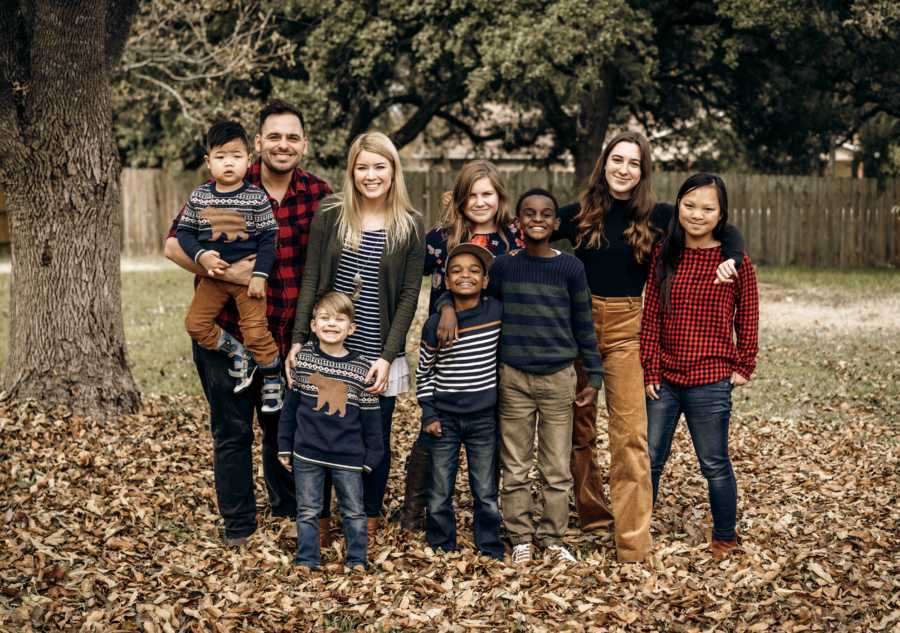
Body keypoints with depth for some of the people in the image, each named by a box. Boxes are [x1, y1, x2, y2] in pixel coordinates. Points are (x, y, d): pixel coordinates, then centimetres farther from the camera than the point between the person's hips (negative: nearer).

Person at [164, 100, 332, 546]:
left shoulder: (318, 194, -2)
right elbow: (174, 245, -11)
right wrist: (224, 271, -22)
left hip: (289, 333, 3)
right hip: (226, 329, -2)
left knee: (285, 424, 18)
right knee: (232, 431, 7)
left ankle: (288, 509, 38)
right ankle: (238, 526, 21)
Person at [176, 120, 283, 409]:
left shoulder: (257, 198, -10)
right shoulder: (199, 196, -1)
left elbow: (268, 239, -8)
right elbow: (184, 231, 3)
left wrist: (259, 275, -15)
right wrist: (201, 256, -14)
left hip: (247, 274, -4)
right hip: (213, 275, 4)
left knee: (256, 332, -6)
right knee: (195, 323, -2)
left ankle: (273, 382, 14)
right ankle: (239, 354, 17)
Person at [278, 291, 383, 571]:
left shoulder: (362, 368, -7)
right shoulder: (303, 357, -4)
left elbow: (371, 417, -1)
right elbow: (290, 405, 4)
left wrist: (371, 456, 1)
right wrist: (285, 446, 5)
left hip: (348, 456, 0)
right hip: (307, 453, 1)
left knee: (354, 512, 11)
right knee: (308, 511, 11)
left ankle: (357, 561, 25)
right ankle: (307, 560, 23)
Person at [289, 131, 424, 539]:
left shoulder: (410, 226, -1)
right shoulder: (330, 217, 1)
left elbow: (409, 296, -3)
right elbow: (311, 282, 2)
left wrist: (387, 356, -10)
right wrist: (299, 340, -6)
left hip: (379, 356, -1)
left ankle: (369, 523, 24)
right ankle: (319, 521, 20)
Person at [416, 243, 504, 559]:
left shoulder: (497, 312, -5)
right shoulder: (435, 323, -6)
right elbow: (423, 371, 3)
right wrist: (428, 413, -1)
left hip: (484, 418, 0)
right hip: (444, 418, 0)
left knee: (486, 492, 7)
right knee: (440, 491, 7)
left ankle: (491, 550, 19)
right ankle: (441, 550, 20)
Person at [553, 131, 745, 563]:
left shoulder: (657, 217, 0)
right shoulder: (579, 214, 2)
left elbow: (725, 231, 3)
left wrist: (730, 259, -16)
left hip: (626, 327, -2)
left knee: (629, 432, -8)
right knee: (579, 426, 10)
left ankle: (633, 539, -6)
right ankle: (590, 512, 27)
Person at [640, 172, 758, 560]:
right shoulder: (664, 256, 1)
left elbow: (747, 317, 0)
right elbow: (651, 316, 2)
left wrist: (743, 367, 1)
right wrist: (650, 370, -1)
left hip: (709, 382, -3)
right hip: (664, 378, 3)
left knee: (714, 465, 9)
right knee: (650, 459, 14)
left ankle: (725, 537, 27)